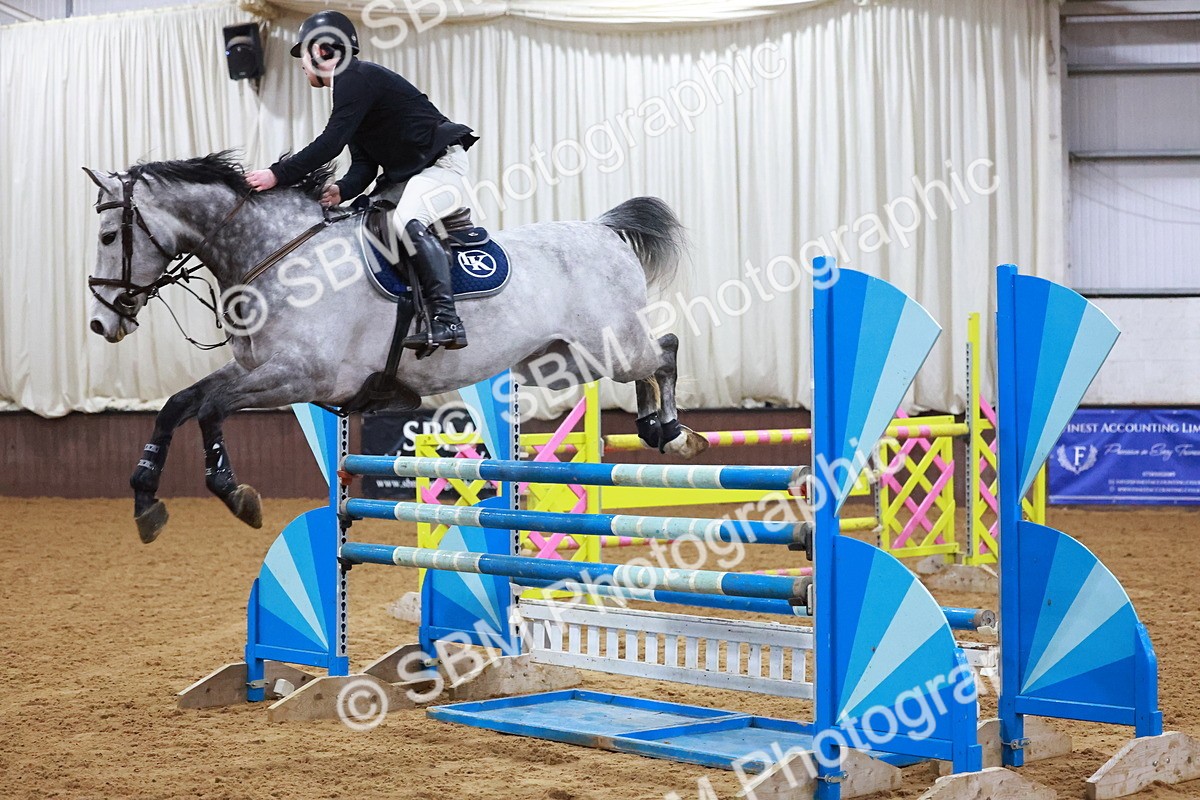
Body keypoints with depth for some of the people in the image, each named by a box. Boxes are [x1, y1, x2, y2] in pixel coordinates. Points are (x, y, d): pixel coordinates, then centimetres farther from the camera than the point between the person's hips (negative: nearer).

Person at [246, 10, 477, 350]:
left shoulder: (356, 77, -13)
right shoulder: (349, 84, 18)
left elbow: (331, 143, -24)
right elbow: (364, 164, 11)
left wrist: (279, 174, -25)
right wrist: (341, 190, -9)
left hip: (442, 162, -12)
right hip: (405, 174, 12)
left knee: (409, 221, -34)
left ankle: (446, 321, -41)